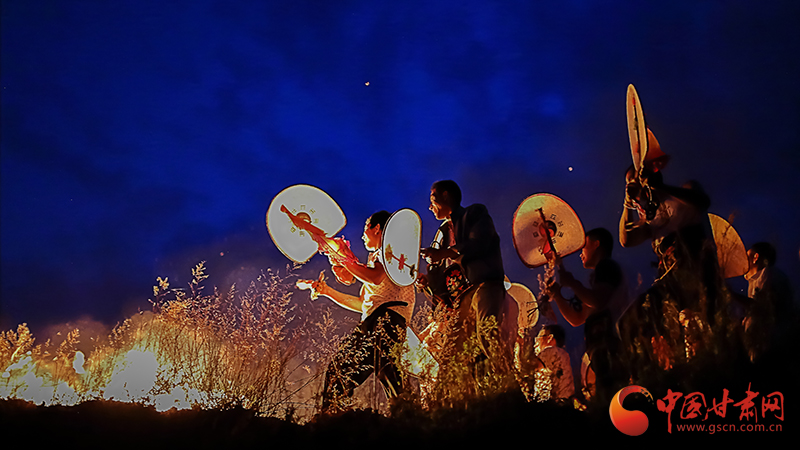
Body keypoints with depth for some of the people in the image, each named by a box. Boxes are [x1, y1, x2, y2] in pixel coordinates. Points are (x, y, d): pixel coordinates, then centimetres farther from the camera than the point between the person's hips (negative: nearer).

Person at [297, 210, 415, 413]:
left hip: (389, 315, -9)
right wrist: (326, 291, 32)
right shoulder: (375, 258, 34)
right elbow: (361, 304, 35)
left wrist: (346, 261, 1)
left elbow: (375, 278, -14)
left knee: (384, 366, -25)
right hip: (371, 322, 9)